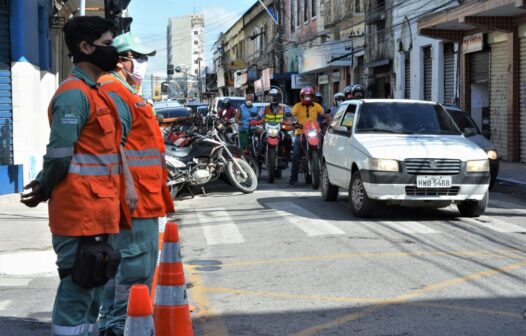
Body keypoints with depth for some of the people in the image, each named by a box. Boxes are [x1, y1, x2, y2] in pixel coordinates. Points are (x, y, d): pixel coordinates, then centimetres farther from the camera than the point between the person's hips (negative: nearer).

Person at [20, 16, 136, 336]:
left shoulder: (97, 93, 18)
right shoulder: (74, 93, -14)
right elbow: (59, 154, -18)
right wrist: (45, 190, -3)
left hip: (97, 212, 10)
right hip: (82, 210, -10)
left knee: (91, 290, 17)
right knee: (78, 291, -5)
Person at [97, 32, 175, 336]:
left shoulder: (125, 91, 23)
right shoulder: (114, 91, -12)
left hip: (141, 194, 11)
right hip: (136, 196, -11)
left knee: (122, 261, 17)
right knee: (137, 263, -7)